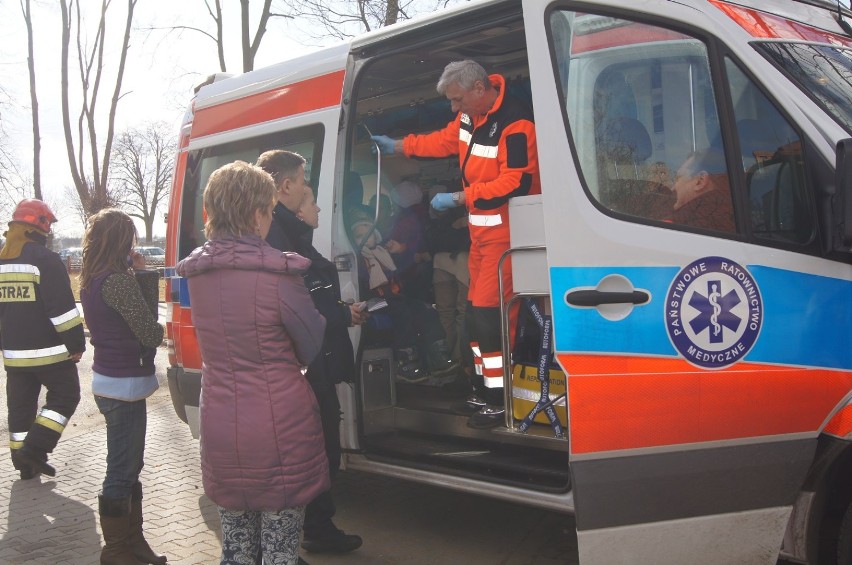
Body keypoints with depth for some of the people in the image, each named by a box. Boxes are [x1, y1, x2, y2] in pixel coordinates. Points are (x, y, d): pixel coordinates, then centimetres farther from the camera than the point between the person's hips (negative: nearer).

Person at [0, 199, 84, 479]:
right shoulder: (45, 259, -13)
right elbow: (62, 306, -18)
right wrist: (76, 342, -13)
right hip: (49, 350, -7)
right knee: (64, 395, 5)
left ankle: (25, 464, 19)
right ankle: (34, 448, -5)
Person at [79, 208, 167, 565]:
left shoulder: (92, 281, 9)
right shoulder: (119, 280, -20)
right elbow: (151, 334, -18)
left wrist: (141, 276, 2)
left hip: (108, 381, 10)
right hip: (125, 385, -10)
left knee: (128, 468, 18)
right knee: (122, 474, 2)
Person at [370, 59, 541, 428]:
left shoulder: (515, 123, -23)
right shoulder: (470, 115, 6)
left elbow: (516, 183, -26)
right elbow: (446, 140, 24)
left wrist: (459, 198, -21)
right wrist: (398, 146, 21)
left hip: (506, 229, -10)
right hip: (481, 226, 10)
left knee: (489, 310, -11)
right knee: (477, 309, 14)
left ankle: (499, 400, -2)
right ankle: (484, 390, 26)